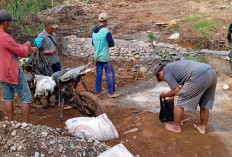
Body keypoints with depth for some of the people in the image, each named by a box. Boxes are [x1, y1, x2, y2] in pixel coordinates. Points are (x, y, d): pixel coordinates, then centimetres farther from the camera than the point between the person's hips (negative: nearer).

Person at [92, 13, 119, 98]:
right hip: (105, 57, -7)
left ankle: (98, 92, 21)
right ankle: (111, 93, 8)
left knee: (98, 74, 13)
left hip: (97, 56, 7)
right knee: (110, 74, 3)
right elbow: (112, 44, -10)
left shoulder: (94, 32, 4)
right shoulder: (106, 31, -17)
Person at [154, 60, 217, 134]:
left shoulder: (165, 71, 9)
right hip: (212, 72, 9)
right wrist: (174, 96, 54)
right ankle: (202, 127, 36)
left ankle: (176, 127, 20)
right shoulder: (175, 65, 34)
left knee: (179, 100, 8)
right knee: (205, 103, 25)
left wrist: (165, 95, 22)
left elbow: (177, 90, 4)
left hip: (200, 77, -9)